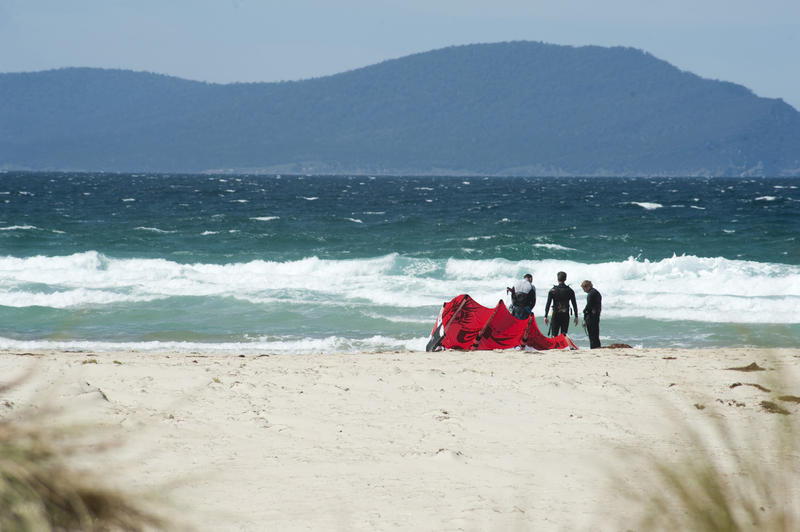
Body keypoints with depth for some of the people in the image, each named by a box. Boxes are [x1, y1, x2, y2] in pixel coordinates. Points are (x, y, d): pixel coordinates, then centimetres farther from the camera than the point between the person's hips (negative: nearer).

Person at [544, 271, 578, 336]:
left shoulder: (552, 290, -3)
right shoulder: (570, 291, 1)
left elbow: (548, 304, -6)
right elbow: (574, 305, 2)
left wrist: (545, 316, -2)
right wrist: (576, 317, 8)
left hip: (556, 316, -2)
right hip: (566, 316, 2)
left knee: (554, 335, 0)